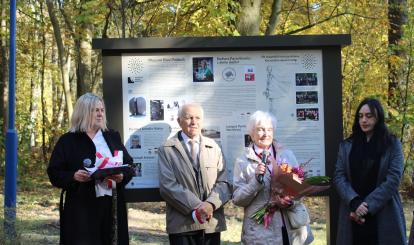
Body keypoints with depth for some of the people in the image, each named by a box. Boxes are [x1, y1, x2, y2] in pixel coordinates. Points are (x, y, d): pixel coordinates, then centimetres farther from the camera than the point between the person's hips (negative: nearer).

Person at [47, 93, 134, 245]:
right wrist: (73, 176, -20)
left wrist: (122, 176, -7)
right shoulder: (68, 141, 1)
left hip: (112, 205, 4)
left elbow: (129, 165, 14)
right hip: (81, 207, -4)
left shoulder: (113, 137, 14)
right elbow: (54, 173, -2)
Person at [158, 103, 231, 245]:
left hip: (212, 223, 3)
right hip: (182, 225, -3)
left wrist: (211, 204, -14)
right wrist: (196, 207, -16)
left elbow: (223, 182, 4)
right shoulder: (166, 150, 2)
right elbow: (168, 185, -8)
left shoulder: (214, 147, 12)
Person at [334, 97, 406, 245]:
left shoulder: (393, 145, 2)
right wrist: (355, 203, -16)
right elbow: (339, 177, 1)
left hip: (384, 215, -2)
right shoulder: (346, 146, 9)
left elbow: (393, 179, -7)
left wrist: (368, 206, -15)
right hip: (353, 215, 2)